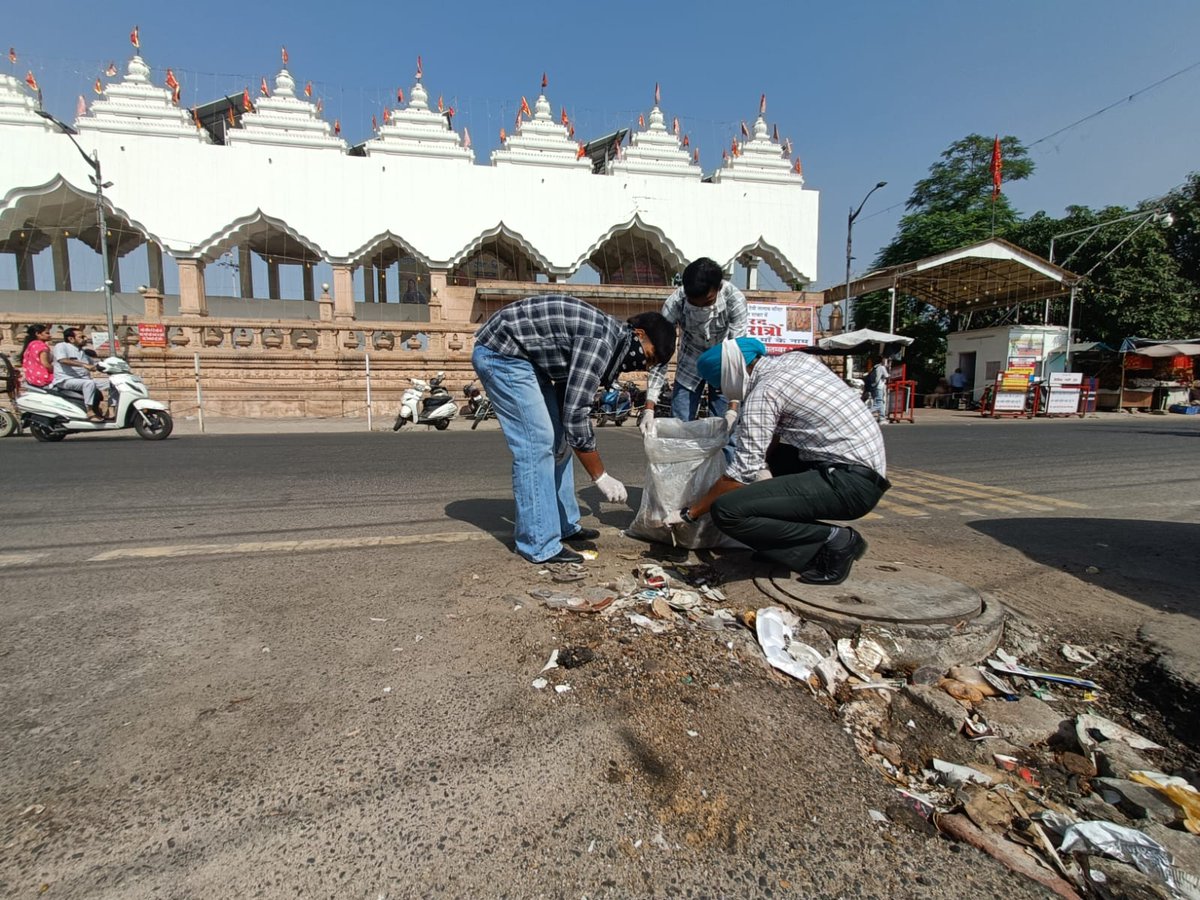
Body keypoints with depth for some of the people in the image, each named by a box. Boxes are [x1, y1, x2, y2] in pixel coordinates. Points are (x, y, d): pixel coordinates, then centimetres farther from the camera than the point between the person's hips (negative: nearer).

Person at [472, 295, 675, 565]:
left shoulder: (611, 340, 7)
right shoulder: (601, 342, -23)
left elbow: (567, 404, 13)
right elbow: (575, 414, -25)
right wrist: (601, 477, -18)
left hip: (524, 356, 10)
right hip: (501, 352, -10)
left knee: (556, 439, 10)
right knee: (537, 443, -12)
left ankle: (564, 526, 19)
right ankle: (540, 545, -5)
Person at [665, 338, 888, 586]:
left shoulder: (763, 393, -13)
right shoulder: (798, 359, 12)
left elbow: (741, 474, -14)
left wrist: (689, 513, -4)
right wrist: (764, 464, 7)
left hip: (850, 482, -10)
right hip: (867, 467, 10)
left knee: (726, 511, -19)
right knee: (761, 460, 27)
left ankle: (832, 541, -8)